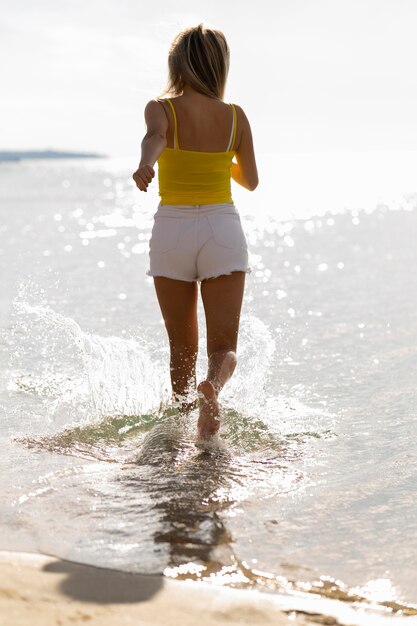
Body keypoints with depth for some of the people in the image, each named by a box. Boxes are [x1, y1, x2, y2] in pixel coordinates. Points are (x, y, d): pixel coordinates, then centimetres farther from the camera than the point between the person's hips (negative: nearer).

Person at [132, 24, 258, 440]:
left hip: (172, 230, 0)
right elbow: (250, 181, 16)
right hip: (222, 230, 0)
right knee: (223, 347, -5)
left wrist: (144, 166, -45)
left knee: (182, 348, 15)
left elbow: (155, 137, -26)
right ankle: (211, 387, -36)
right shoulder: (235, 116, 5)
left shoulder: (161, 108, -1)